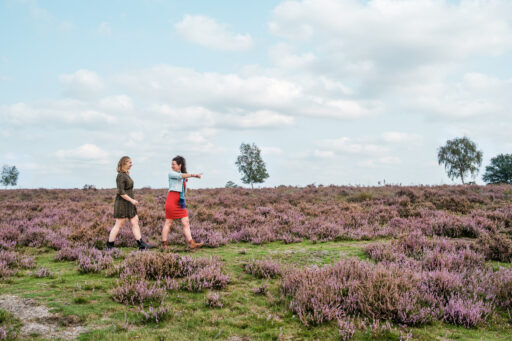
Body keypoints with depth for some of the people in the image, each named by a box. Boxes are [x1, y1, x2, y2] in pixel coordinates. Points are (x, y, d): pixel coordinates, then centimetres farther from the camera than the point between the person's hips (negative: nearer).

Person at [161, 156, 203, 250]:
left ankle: (191, 243, -4)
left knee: (186, 222, -2)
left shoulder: (183, 173, 17)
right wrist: (193, 175, -30)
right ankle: (164, 244, 8)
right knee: (168, 222, -1)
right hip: (172, 200, -6)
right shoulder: (171, 173, -2)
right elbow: (180, 176, -22)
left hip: (180, 202, 6)